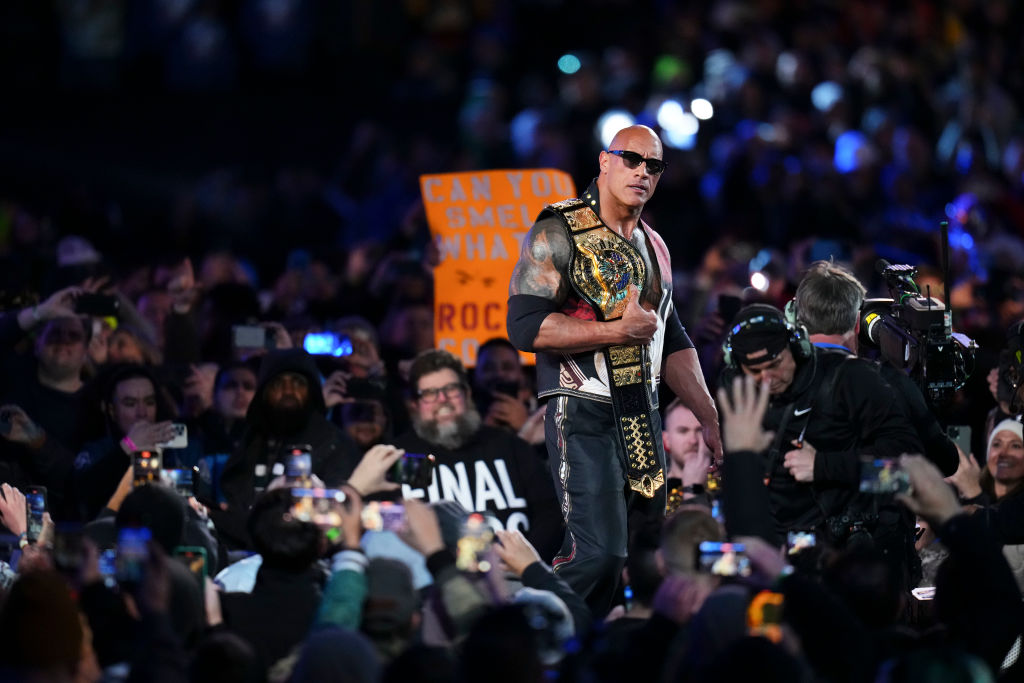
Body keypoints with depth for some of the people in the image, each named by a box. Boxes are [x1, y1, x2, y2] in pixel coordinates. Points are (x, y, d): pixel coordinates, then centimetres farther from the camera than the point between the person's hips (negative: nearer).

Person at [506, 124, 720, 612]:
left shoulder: (653, 246, 18)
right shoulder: (559, 233, -5)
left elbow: (672, 342, 27)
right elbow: (525, 326, -16)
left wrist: (709, 418, 19)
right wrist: (619, 331, -16)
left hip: (643, 418, 8)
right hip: (583, 414, -8)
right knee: (599, 553, -20)